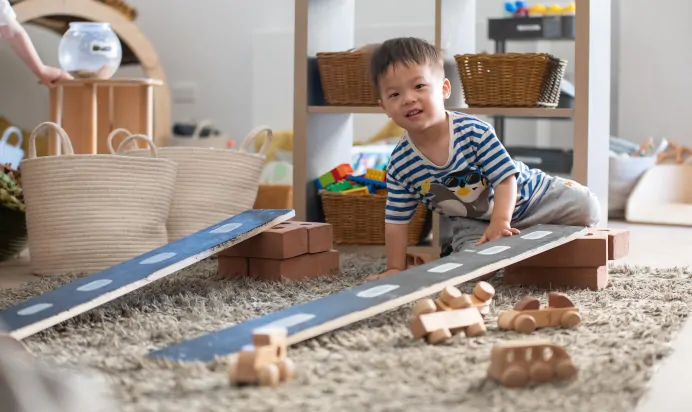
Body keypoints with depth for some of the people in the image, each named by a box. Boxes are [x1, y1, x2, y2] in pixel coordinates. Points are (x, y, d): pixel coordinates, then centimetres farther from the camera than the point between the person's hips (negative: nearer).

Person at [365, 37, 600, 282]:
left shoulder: (474, 130, -28)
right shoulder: (399, 166, -18)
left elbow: (506, 178, -25)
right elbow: (396, 221, -8)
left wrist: (500, 222, -37)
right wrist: (395, 269, -10)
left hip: (520, 197, -1)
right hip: (473, 222, 2)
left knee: (586, 208, -16)